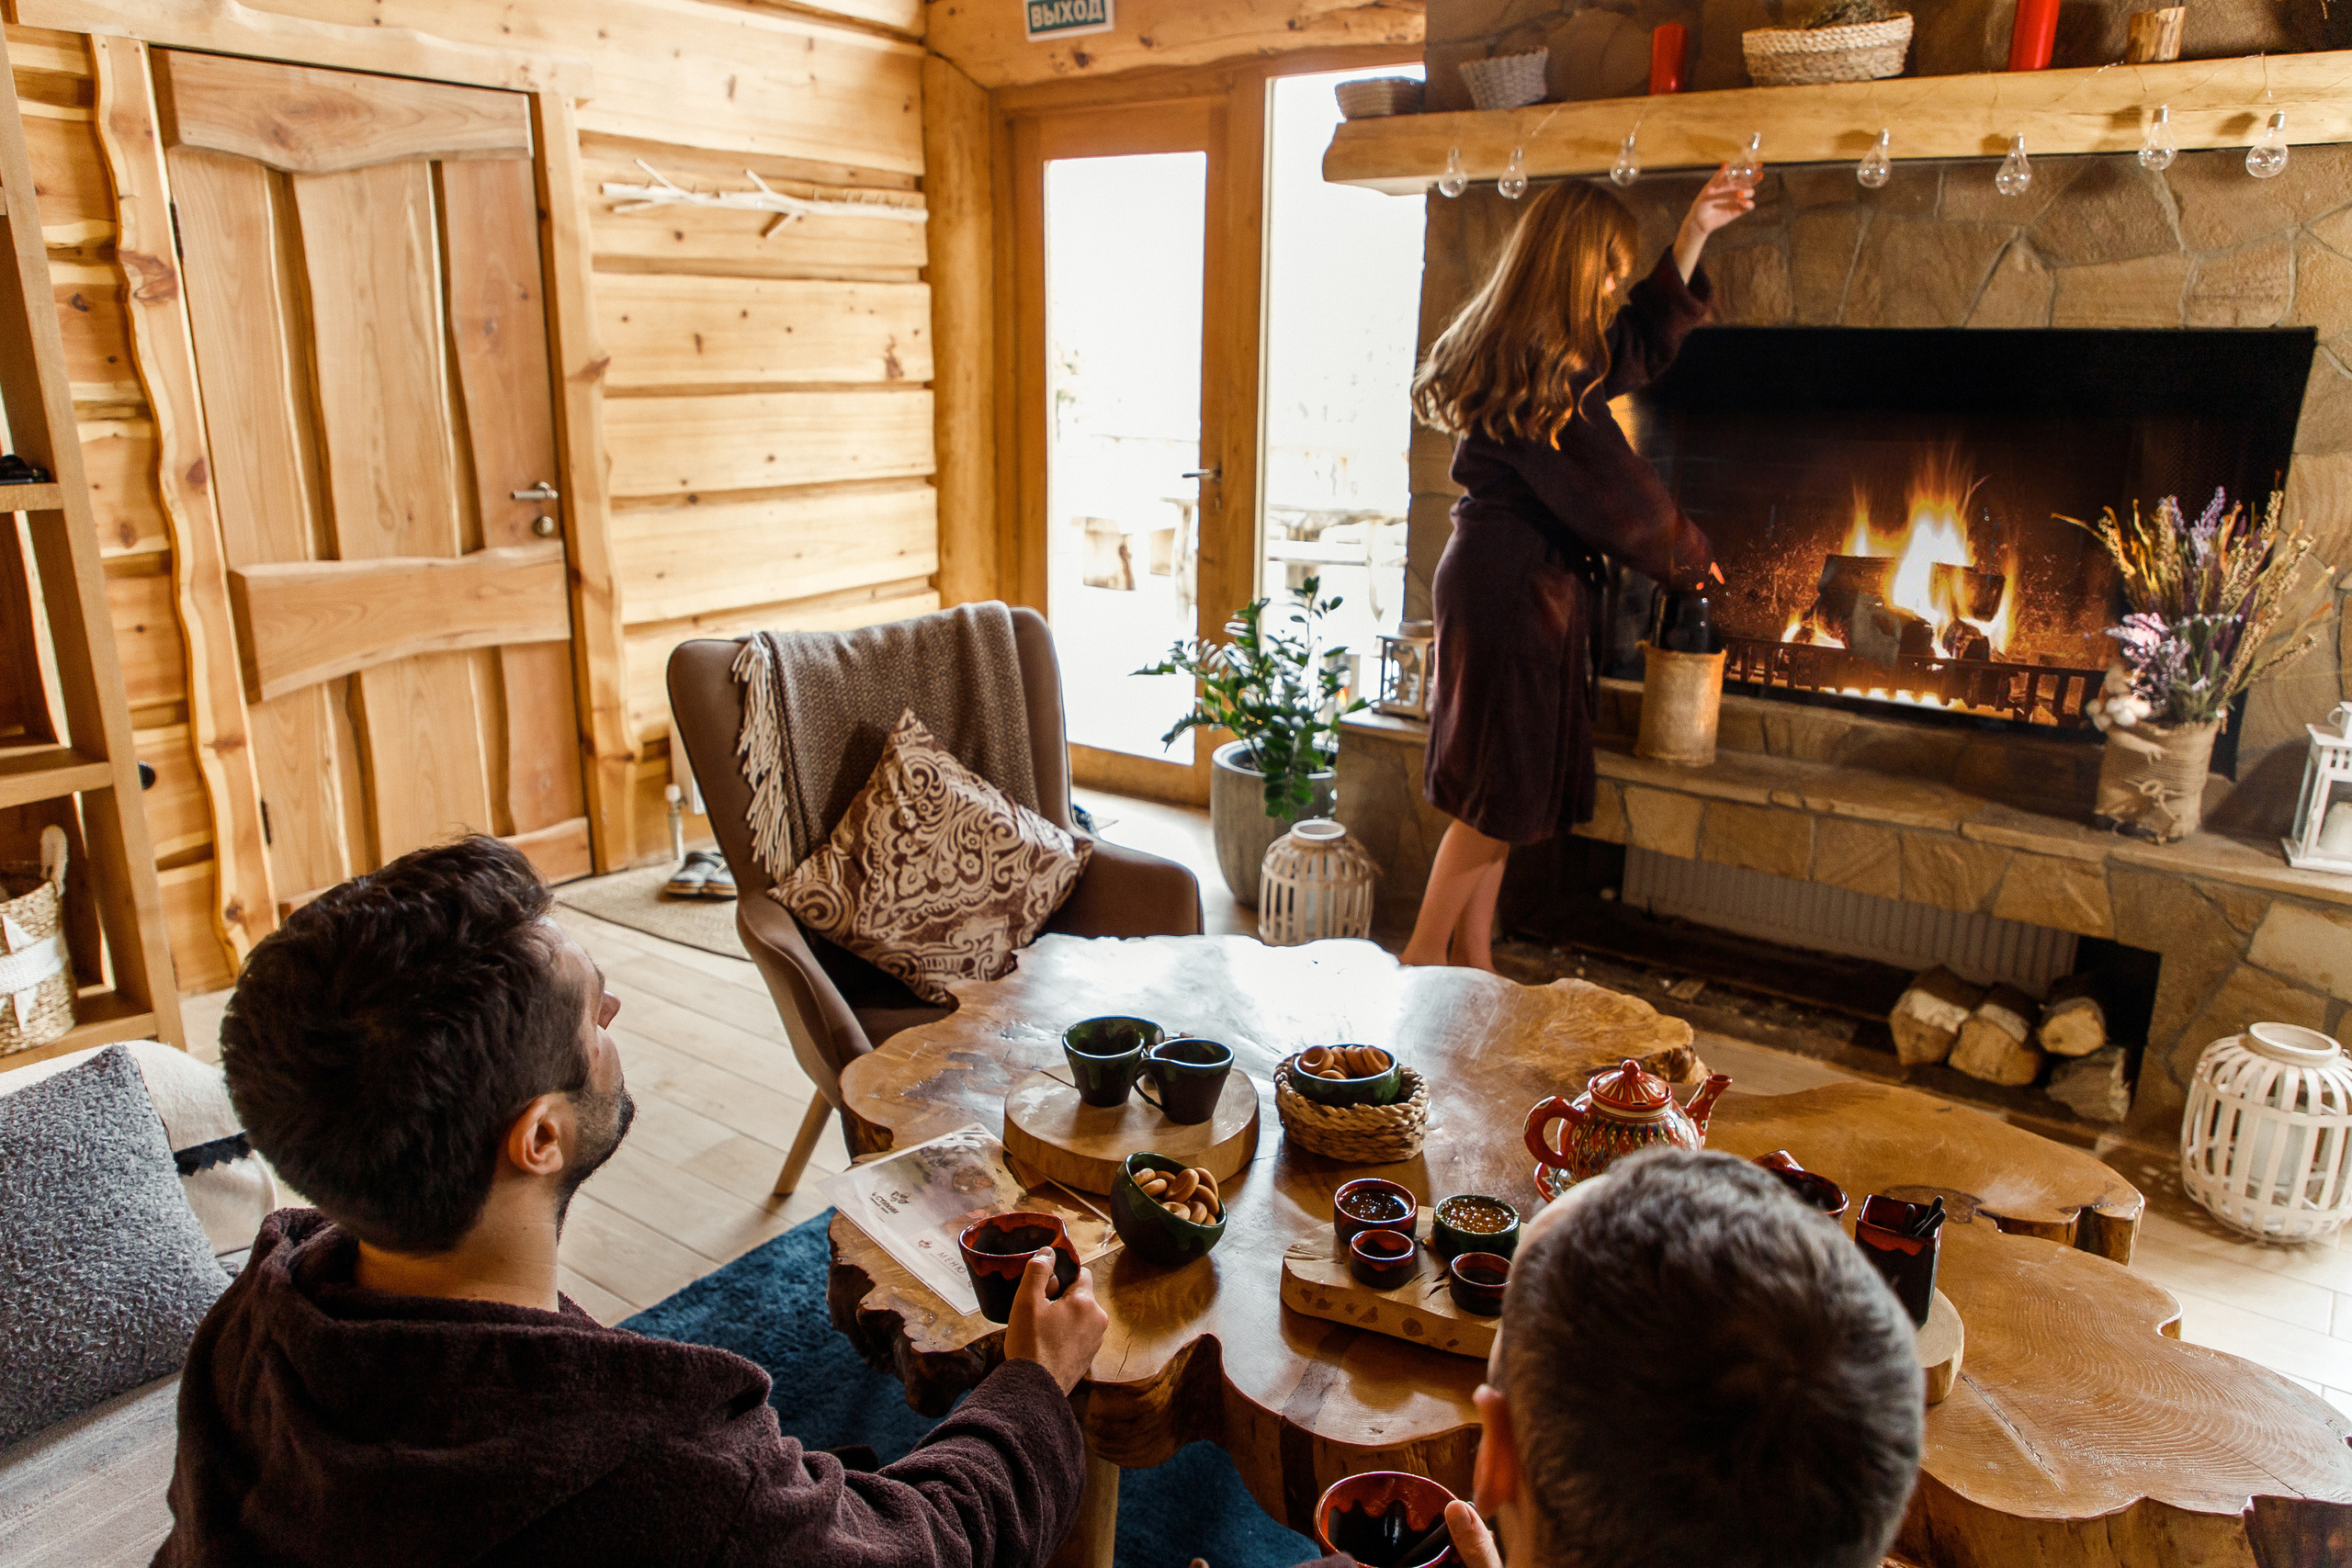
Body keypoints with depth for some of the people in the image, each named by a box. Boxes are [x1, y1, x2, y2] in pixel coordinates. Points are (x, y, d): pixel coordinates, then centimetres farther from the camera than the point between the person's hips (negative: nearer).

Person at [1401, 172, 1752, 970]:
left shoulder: (1523, 350, 11)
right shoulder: (1539, 374, -20)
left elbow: (1643, 342, 26)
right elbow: (1615, 497, -14)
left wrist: (1694, 234, 21)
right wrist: (1690, 556, 2)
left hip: (1499, 581, 10)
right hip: (1514, 589, -10)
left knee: (1497, 794, 14)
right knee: (1502, 793, -1)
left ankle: (1471, 959, 24)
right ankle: (1424, 957, 10)